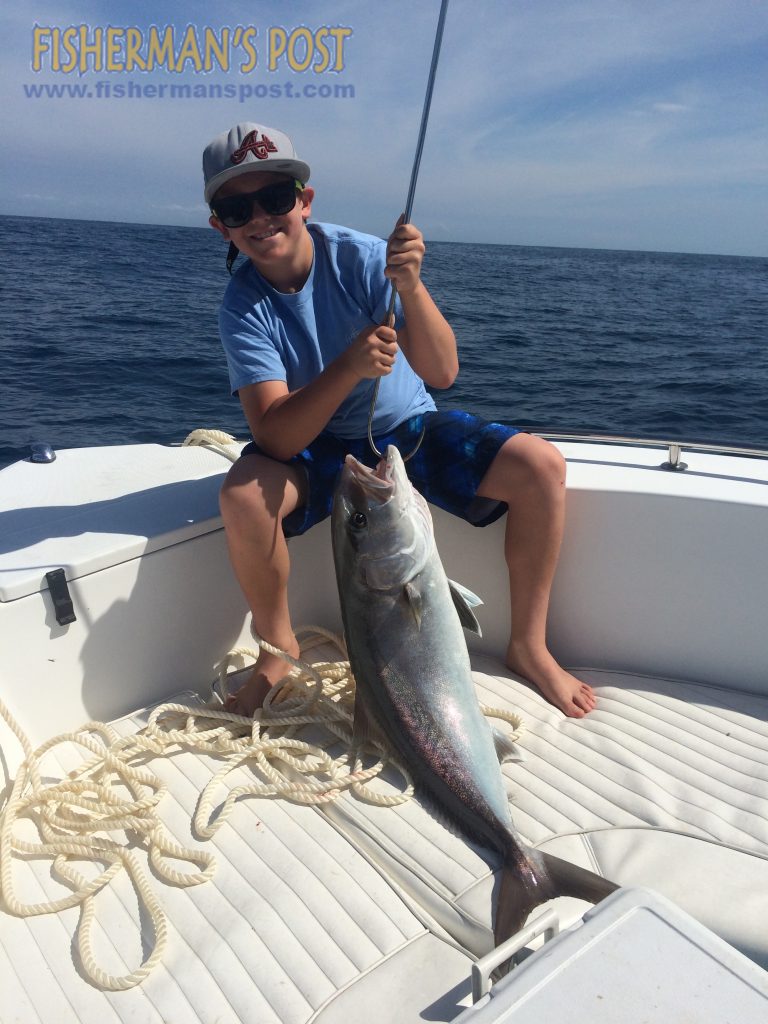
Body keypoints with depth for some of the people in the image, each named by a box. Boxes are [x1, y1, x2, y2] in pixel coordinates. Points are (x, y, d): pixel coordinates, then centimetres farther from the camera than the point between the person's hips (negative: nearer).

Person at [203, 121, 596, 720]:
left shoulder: (363, 257, -16)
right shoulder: (244, 307, -15)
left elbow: (442, 373, -23)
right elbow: (275, 439, -27)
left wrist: (410, 286, -39)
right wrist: (349, 367, -42)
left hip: (412, 430, 1)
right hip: (319, 451, 0)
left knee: (542, 465, -20)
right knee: (244, 492, -32)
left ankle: (528, 646, -1)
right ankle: (279, 649, -4)